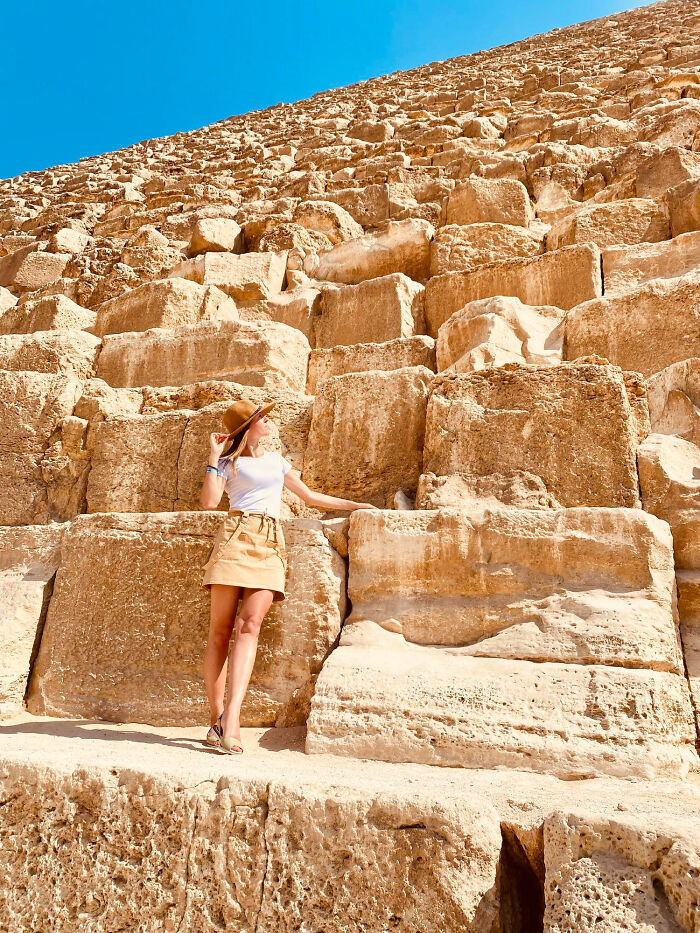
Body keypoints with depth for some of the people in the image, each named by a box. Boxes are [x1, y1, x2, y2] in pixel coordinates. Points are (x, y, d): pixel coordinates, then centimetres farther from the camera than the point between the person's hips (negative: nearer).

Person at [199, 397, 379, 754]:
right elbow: (209, 501, -4)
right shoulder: (229, 463, 13)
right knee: (220, 630, -6)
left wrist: (354, 504, 32)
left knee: (250, 625, -15)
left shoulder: (276, 460, 26)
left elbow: (310, 496, 32)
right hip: (236, 536, -2)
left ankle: (230, 719, -21)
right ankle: (216, 717, 2)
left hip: (270, 544, 2)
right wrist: (214, 456, 1)